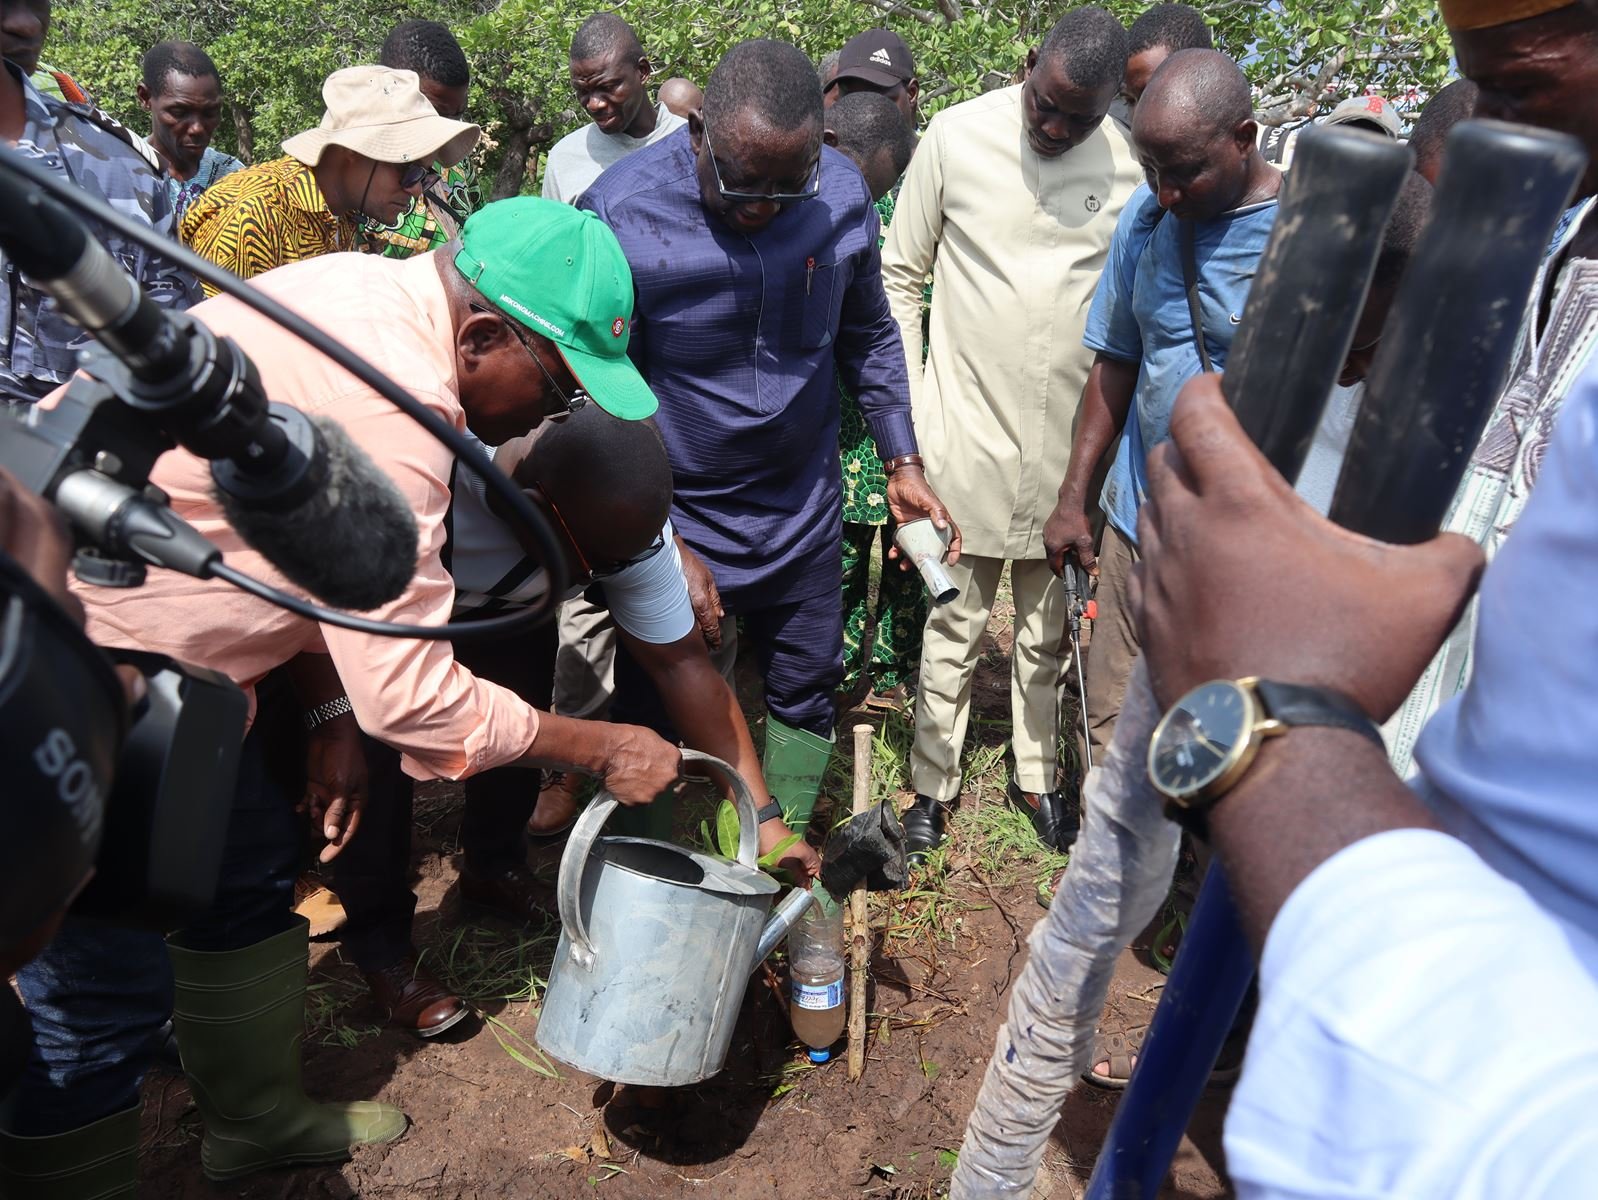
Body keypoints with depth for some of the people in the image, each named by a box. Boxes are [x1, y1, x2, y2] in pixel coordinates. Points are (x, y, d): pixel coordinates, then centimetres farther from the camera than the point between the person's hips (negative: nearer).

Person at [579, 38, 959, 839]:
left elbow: (868, 337, 9)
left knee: (806, 698, 18)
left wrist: (902, 464, 4)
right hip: (673, 522, -3)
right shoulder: (619, 212, -19)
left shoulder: (842, 194, -8)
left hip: (804, 515, 4)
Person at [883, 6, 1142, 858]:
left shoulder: (1131, 163, -2)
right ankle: (933, 782, 22)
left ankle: (1036, 775, 31)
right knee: (955, 619, 6)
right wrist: (910, 407, -3)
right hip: (968, 428, -1)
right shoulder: (958, 135, -4)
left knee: (1047, 623, 14)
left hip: (1071, 435, 2)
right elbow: (900, 274, 1)